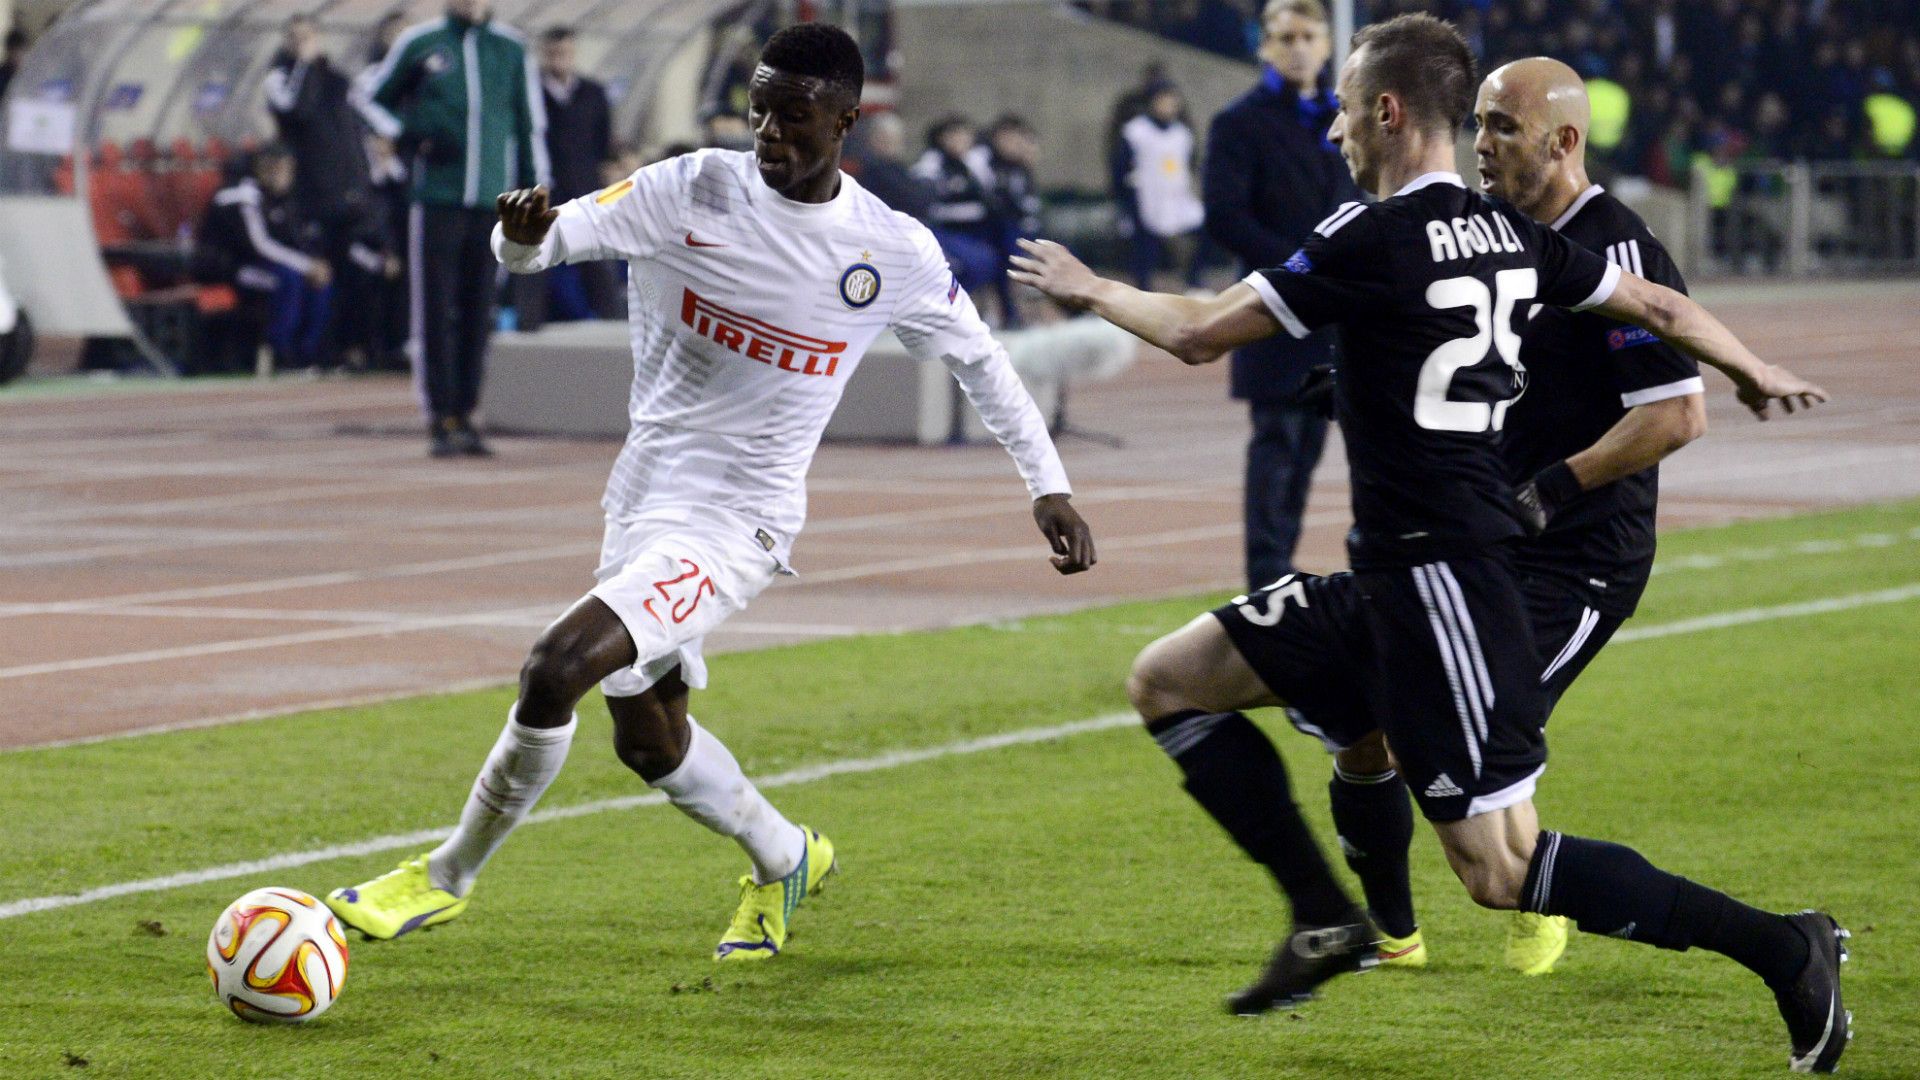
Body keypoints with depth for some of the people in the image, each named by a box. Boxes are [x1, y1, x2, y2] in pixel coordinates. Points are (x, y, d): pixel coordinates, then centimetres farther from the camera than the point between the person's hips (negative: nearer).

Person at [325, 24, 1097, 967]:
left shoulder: (898, 255, -7)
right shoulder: (693, 191, -6)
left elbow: (979, 361, 10)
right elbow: (555, 238, -14)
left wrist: (1050, 485, 11)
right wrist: (522, 237, -38)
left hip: (736, 523, -5)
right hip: (641, 495, 5)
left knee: (555, 667, -23)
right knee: (647, 736, 18)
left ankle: (448, 876, -5)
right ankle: (784, 861, 46)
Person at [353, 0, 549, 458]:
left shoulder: (511, 48, 8)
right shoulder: (419, 43, 3)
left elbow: (531, 125, 12)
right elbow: (368, 95, 14)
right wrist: (407, 137, -3)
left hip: (492, 200, 2)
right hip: (436, 200, -2)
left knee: (478, 314, 4)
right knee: (436, 313, -4)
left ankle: (465, 415, 11)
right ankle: (441, 420, -1)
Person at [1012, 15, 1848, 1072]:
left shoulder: (1372, 240, -16)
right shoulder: (1510, 235, 7)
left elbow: (1199, 334, -9)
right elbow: (1659, 306, 18)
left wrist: (1089, 290, 9)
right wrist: (1755, 372, 38)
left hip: (1437, 578, -9)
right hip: (1388, 576, 9)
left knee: (1501, 872, -7)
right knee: (1166, 681, 11)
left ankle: (1780, 946, -4)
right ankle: (1325, 918, 12)